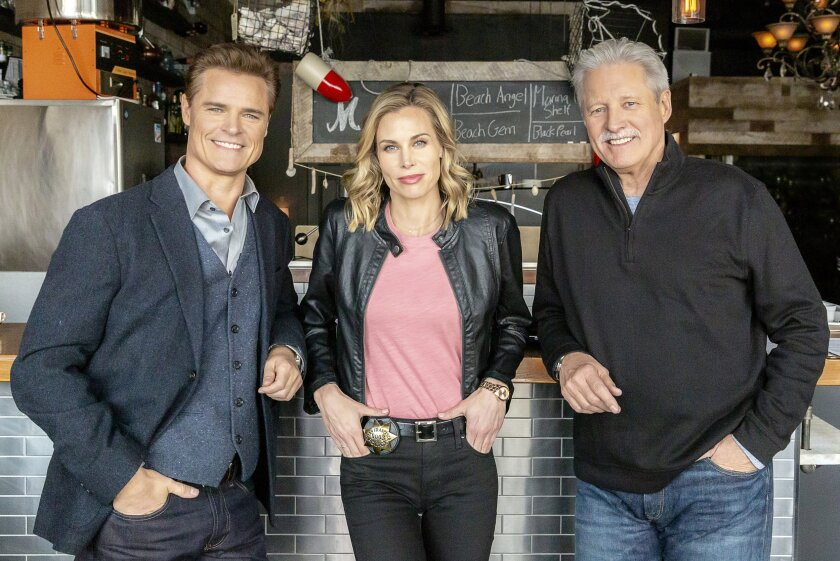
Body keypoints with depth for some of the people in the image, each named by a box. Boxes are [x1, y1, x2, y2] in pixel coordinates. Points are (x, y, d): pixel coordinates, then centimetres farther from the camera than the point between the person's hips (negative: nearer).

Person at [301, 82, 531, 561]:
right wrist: (325, 391, -2)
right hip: (373, 456, -1)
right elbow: (316, 318, 11)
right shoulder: (344, 225, -2)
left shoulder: (491, 228, -3)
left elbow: (513, 322, 12)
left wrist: (496, 386, -3)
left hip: (465, 453, 1)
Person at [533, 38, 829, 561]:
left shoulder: (734, 195, -7)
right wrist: (565, 357, -6)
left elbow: (803, 326, -3)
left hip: (717, 482, -3)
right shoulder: (566, 204, 4)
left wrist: (755, 440, -8)